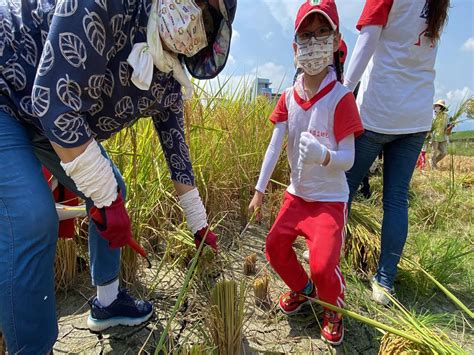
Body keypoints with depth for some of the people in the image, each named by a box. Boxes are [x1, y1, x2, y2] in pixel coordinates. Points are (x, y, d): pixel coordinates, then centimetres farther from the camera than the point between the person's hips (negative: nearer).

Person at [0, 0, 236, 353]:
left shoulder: (168, 82, -9)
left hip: (59, 121, 8)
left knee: (112, 192, 5)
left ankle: (107, 302, 22)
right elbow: (55, 100, -35)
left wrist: (199, 224, 7)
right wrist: (106, 199, -30)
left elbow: (176, 150, 0)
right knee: (32, 218, -21)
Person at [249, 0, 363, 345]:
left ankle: (334, 307, 23)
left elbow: (348, 159, -17)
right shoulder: (288, 97, -1)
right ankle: (302, 289, 33)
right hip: (296, 194, 5)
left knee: (322, 266, -15)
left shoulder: (340, 97, -15)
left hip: (330, 199, -5)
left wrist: (323, 156, -39)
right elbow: (274, 145, -5)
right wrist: (259, 190, -8)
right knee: (275, 246, 0)